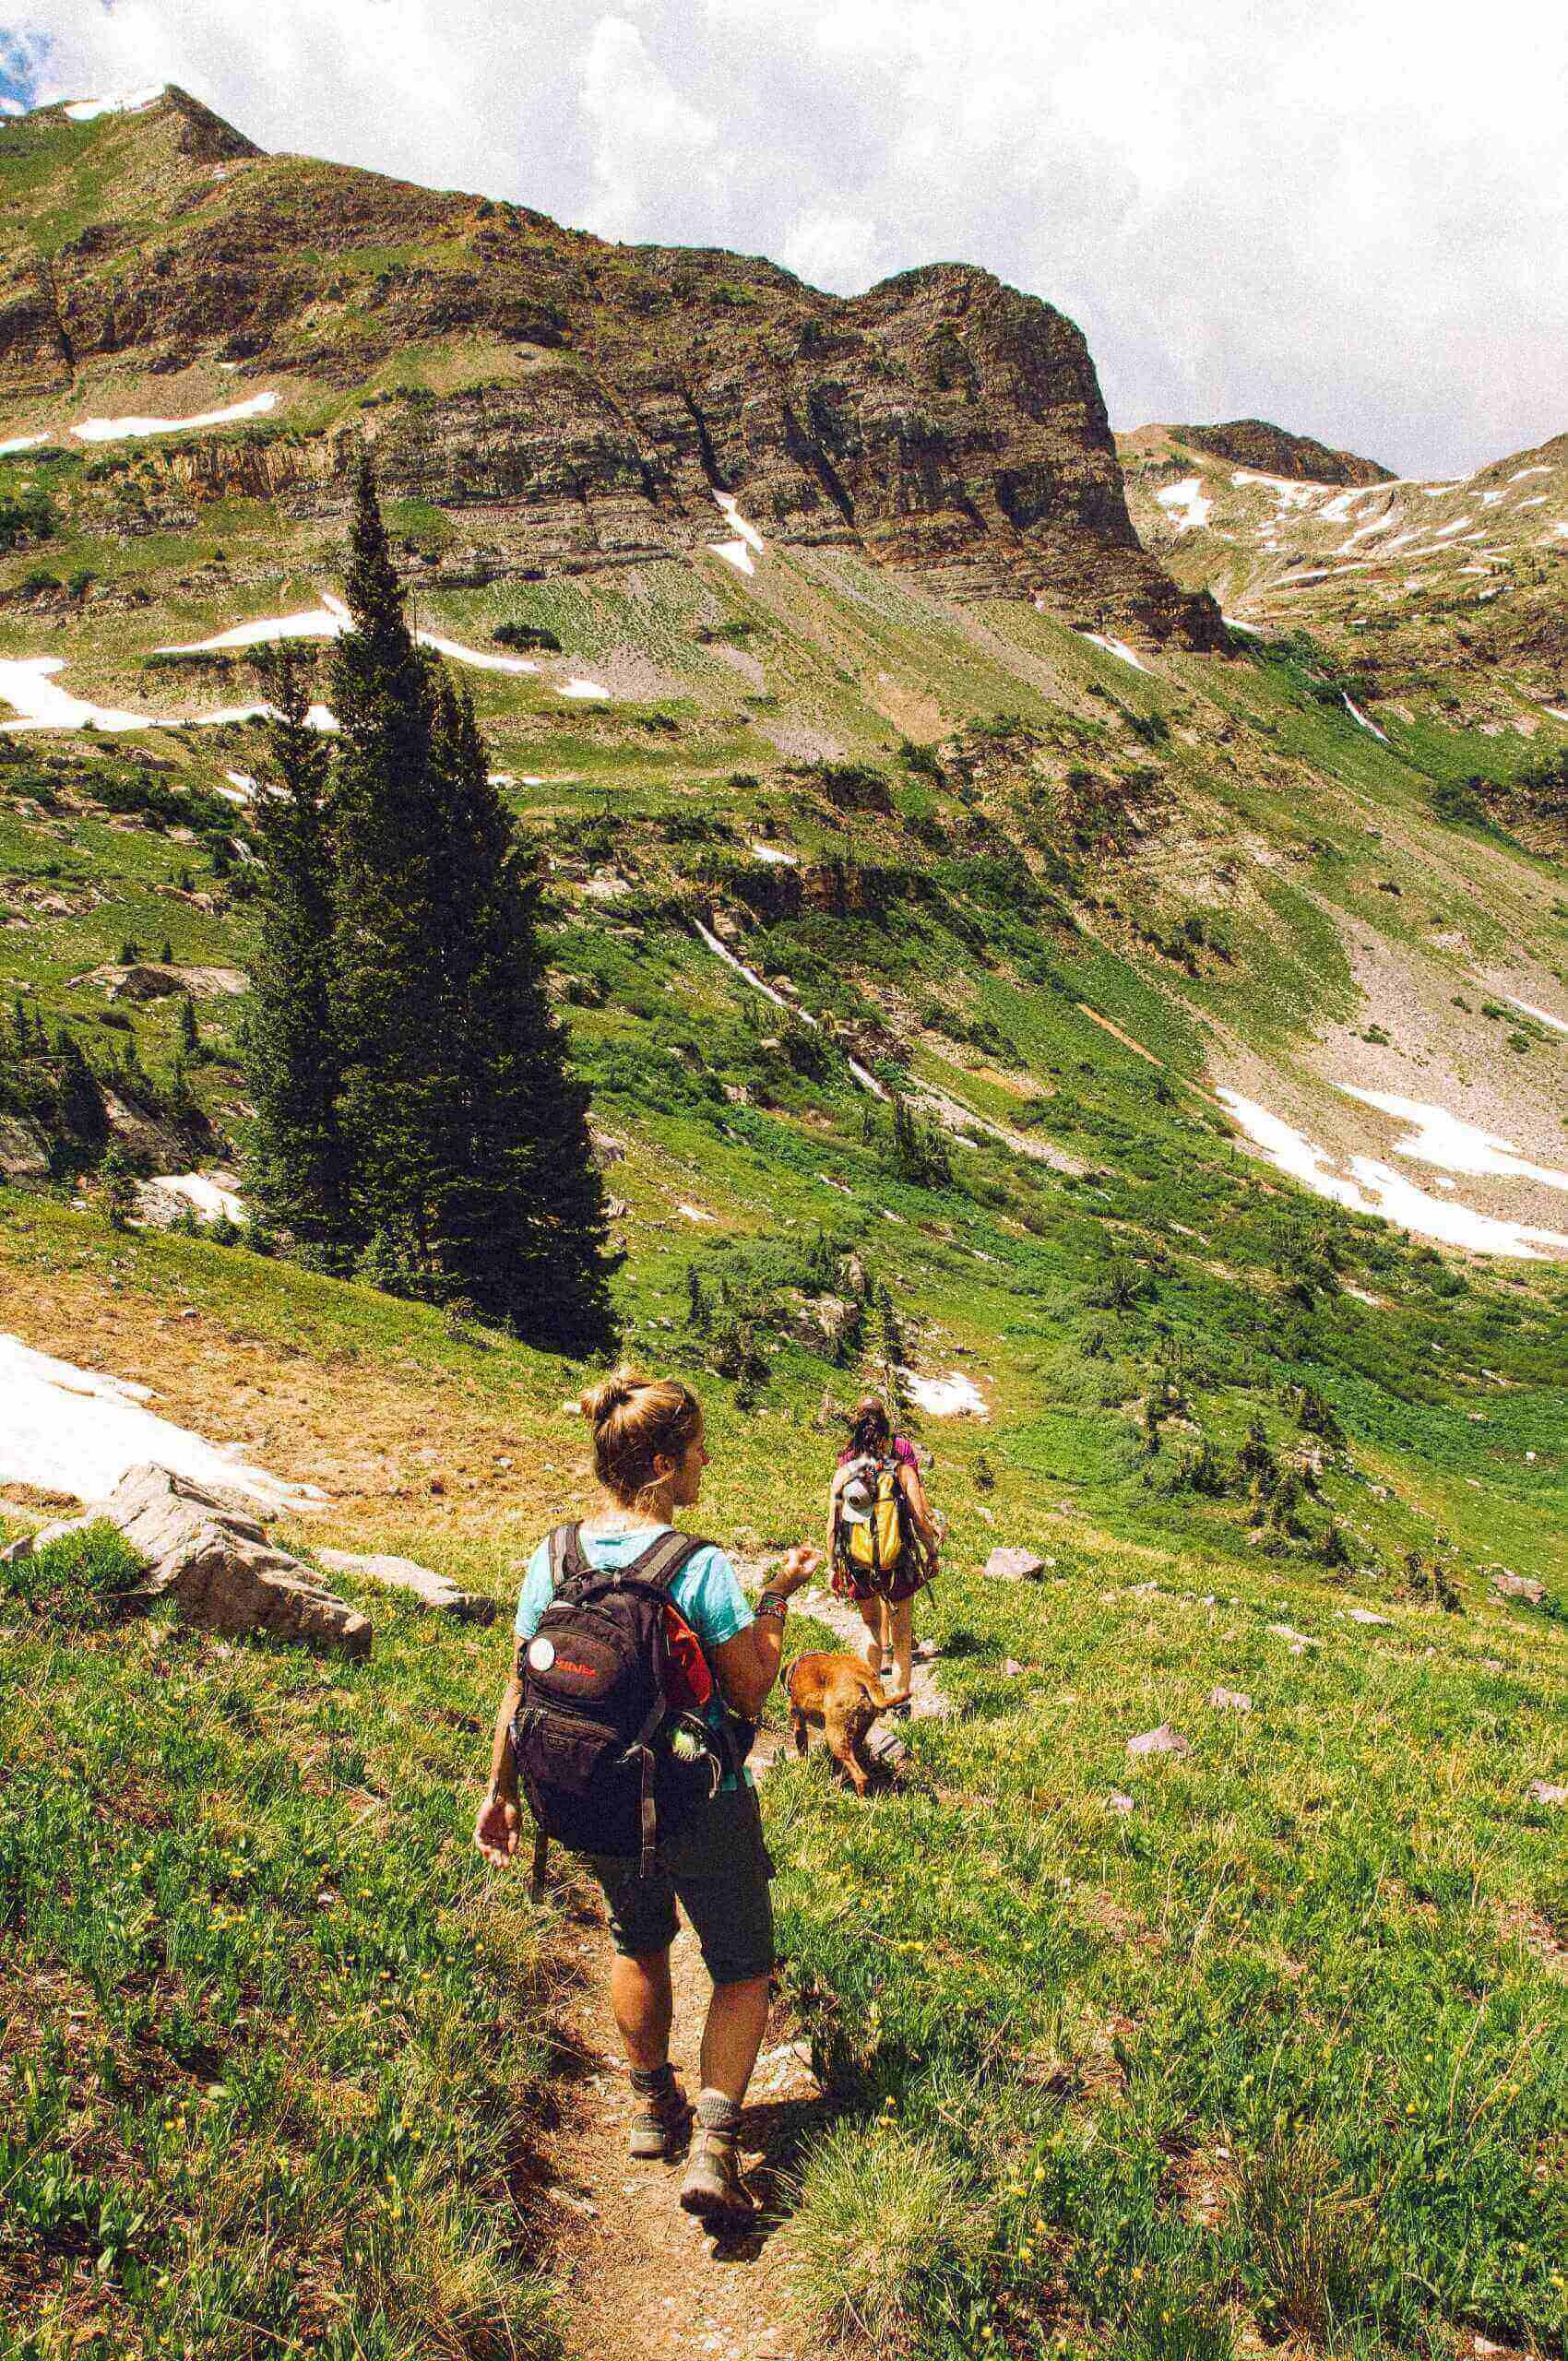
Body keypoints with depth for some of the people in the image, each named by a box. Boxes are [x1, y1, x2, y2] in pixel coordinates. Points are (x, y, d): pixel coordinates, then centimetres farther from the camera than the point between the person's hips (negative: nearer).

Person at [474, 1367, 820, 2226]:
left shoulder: (552, 1559, -8)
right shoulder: (702, 1568, -22)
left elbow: (519, 1690, 0)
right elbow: (751, 1695, -13)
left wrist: (501, 1791, 12)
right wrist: (777, 1599, -3)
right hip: (703, 1807, -4)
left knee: (638, 1942, 31)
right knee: (741, 1968, 17)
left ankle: (652, 2105, 44)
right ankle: (714, 2143, 5)